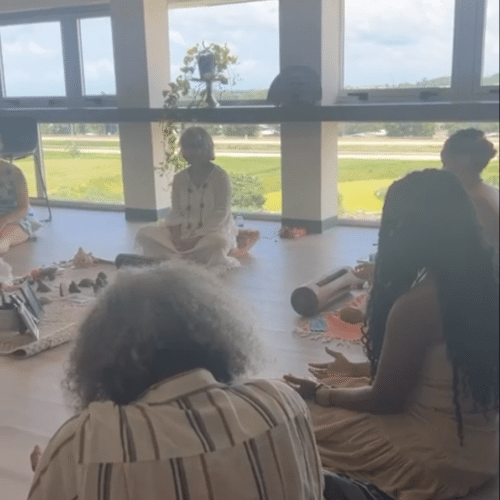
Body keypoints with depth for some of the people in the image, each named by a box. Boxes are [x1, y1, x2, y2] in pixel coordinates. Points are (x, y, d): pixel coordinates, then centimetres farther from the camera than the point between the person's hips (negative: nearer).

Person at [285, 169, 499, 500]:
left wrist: (321, 393, 2)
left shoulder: (416, 304, -27)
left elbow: (384, 400, -15)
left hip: (440, 461, -8)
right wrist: (356, 370, 20)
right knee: (343, 389, 21)